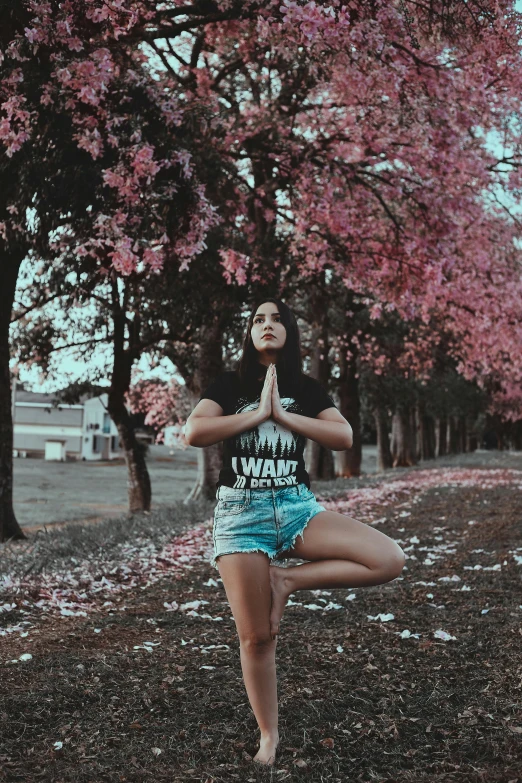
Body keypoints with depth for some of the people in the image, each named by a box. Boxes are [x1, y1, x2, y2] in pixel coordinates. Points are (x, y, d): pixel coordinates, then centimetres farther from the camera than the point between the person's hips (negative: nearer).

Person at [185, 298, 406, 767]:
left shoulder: (307, 389, 10)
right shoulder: (229, 384, 5)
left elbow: (344, 437, -4)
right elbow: (195, 433, -11)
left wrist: (282, 414, -11)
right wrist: (258, 413, -11)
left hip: (297, 507, 2)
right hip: (241, 512, -2)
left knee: (390, 560, -19)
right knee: (256, 637, -2)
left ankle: (287, 580, -4)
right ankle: (268, 735, 18)